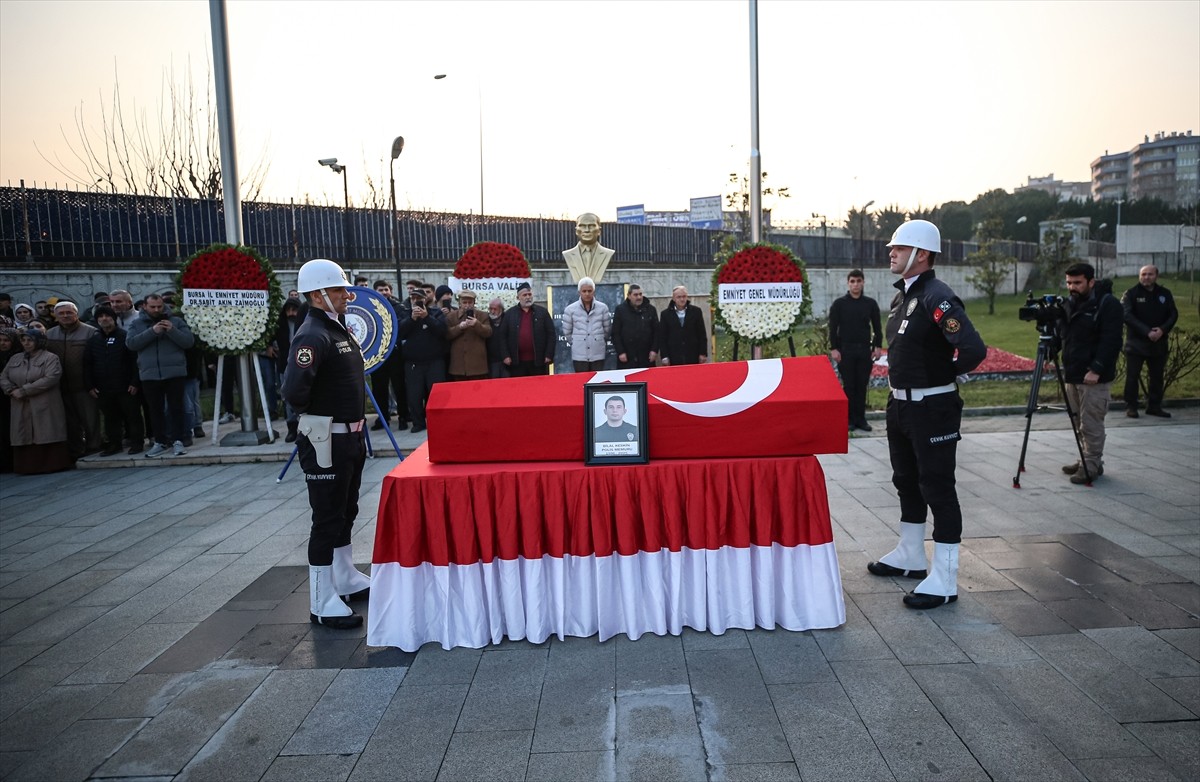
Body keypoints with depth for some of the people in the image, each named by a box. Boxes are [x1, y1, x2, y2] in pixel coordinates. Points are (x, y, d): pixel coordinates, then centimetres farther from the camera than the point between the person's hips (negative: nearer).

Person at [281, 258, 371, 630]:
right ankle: (323, 602, 6)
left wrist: (355, 425, 11)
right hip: (325, 440, -9)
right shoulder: (313, 335, -20)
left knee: (346, 512, 20)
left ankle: (346, 579, 35)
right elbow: (293, 390, -33)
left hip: (349, 436, 9)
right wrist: (317, 410, -13)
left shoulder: (340, 329, 11)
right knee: (327, 519, -3)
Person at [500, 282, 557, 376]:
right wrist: (505, 356, -1)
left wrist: (549, 355, -4)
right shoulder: (510, 313, 8)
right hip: (517, 363, 0)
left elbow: (551, 334, 4)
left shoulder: (542, 311, 6)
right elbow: (503, 336, 8)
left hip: (538, 361, 0)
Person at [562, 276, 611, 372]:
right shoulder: (570, 309, -1)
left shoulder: (603, 308, 1)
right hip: (579, 355, -1)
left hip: (598, 354, 1)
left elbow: (607, 329, 10)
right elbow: (566, 332, 7)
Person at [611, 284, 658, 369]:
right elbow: (615, 333, 0)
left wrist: (654, 350, -2)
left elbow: (656, 331, 7)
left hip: (646, 358, 2)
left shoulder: (650, 309, 8)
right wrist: (620, 352, -7)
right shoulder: (620, 309, 2)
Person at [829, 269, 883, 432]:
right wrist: (833, 349, -8)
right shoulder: (839, 304, 0)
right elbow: (833, 328, -2)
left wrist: (877, 346, 1)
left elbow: (877, 327, 9)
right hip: (845, 350, -2)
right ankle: (850, 419, 8)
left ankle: (861, 418, 11)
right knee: (848, 386, 2)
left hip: (865, 350, 2)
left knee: (862, 385, 4)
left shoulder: (870, 303, 6)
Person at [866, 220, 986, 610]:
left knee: (937, 488, -3)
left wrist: (941, 376, -13)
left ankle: (944, 580, 5)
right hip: (901, 403, 10)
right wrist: (902, 375, 10)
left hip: (932, 408, -10)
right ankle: (911, 556, 35)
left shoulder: (938, 297, -19)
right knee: (906, 481, 19)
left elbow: (974, 349, -28)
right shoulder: (901, 297, 10)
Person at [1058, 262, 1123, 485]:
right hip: (1072, 374, 8)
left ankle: (1093, 464, 2)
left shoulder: (1108, 305, -9)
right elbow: (1061, 333, 19)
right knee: (1081, 422, 13)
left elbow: (1111, 342, -15)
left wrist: (1096, 370, -20)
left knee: (1091, 423, -5)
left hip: (1095, 377, -7)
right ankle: (1086, 460, 22)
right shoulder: (1069, 303, 13)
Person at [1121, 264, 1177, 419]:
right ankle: (1131, 406, 7)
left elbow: (1173, 314, 5)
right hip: (1136, 343, -4)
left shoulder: (1165, 294, 8)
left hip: (1159, 343, 4)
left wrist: (1162, 330, -15)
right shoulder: (1131, 294, -4)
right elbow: (1128, 316, -14)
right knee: (1132, 376, -1)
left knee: (1157, 376, 10)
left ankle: (1154, 406, 20)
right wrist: (1147, 332, -22)